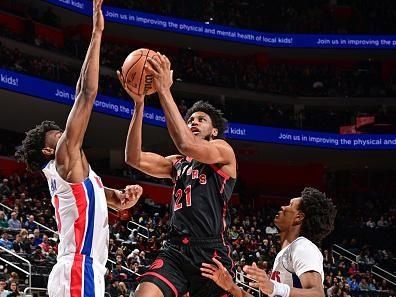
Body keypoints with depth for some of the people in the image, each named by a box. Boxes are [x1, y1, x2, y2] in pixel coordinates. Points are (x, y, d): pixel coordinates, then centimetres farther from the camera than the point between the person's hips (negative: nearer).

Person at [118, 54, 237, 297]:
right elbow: (134, 159, 7)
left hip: (211, 252, -5)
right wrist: (139, 104, -2)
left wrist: (164, 91, -16)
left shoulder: (224, 150, 5)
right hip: (175, 249, 5)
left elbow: (187, 145, -16)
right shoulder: (177, 164, 23)